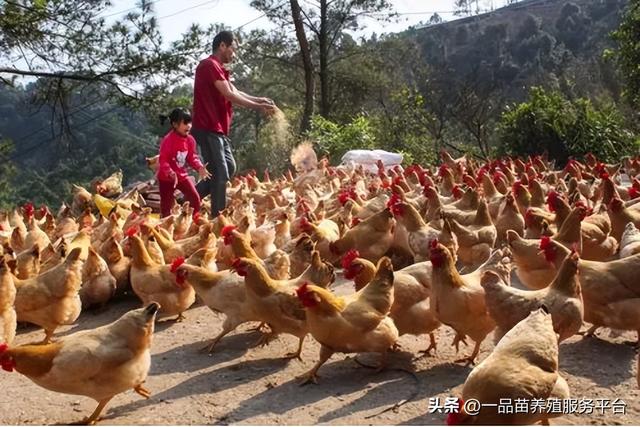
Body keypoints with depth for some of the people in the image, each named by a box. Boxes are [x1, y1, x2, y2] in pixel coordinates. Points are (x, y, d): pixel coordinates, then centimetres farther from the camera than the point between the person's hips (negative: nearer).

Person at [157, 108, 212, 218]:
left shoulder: (190, 140, -2)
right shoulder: (168, 140, -23)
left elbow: (192, 157, 8)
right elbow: (163, 160, -24)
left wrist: (200, 167, -11)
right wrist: (171, 173, -39)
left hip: (182, 175, 6)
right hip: (167, 177, -6)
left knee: (195, 198, 2)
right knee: (166, 203, 2)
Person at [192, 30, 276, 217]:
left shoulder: (218, 68, 19)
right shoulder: (210, 65, -13)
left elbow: (236, 92, 13)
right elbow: (230, 95, -19)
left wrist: (259, 100, 0)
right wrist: (258, 107, -14)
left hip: (217, 129, 10)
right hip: (208, 129, -10)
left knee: (229, 167, 14)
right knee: (220, 173, -9)